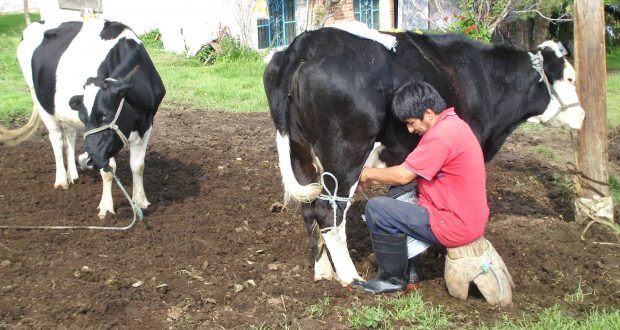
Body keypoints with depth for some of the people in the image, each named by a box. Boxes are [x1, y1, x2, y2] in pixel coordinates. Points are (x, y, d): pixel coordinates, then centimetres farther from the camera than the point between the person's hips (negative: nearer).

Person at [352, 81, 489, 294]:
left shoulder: (442, 134, -22)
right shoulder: (453, 124, 10)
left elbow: (403, 176, -18)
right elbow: (413, 173, 13)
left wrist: (369, 174, -1)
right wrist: (374, 179, 6)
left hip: (454, 227, -10)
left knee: (376, 209, -11)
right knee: (397, 196, 22)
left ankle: (392, 279, 4)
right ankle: (407, 268, 23)